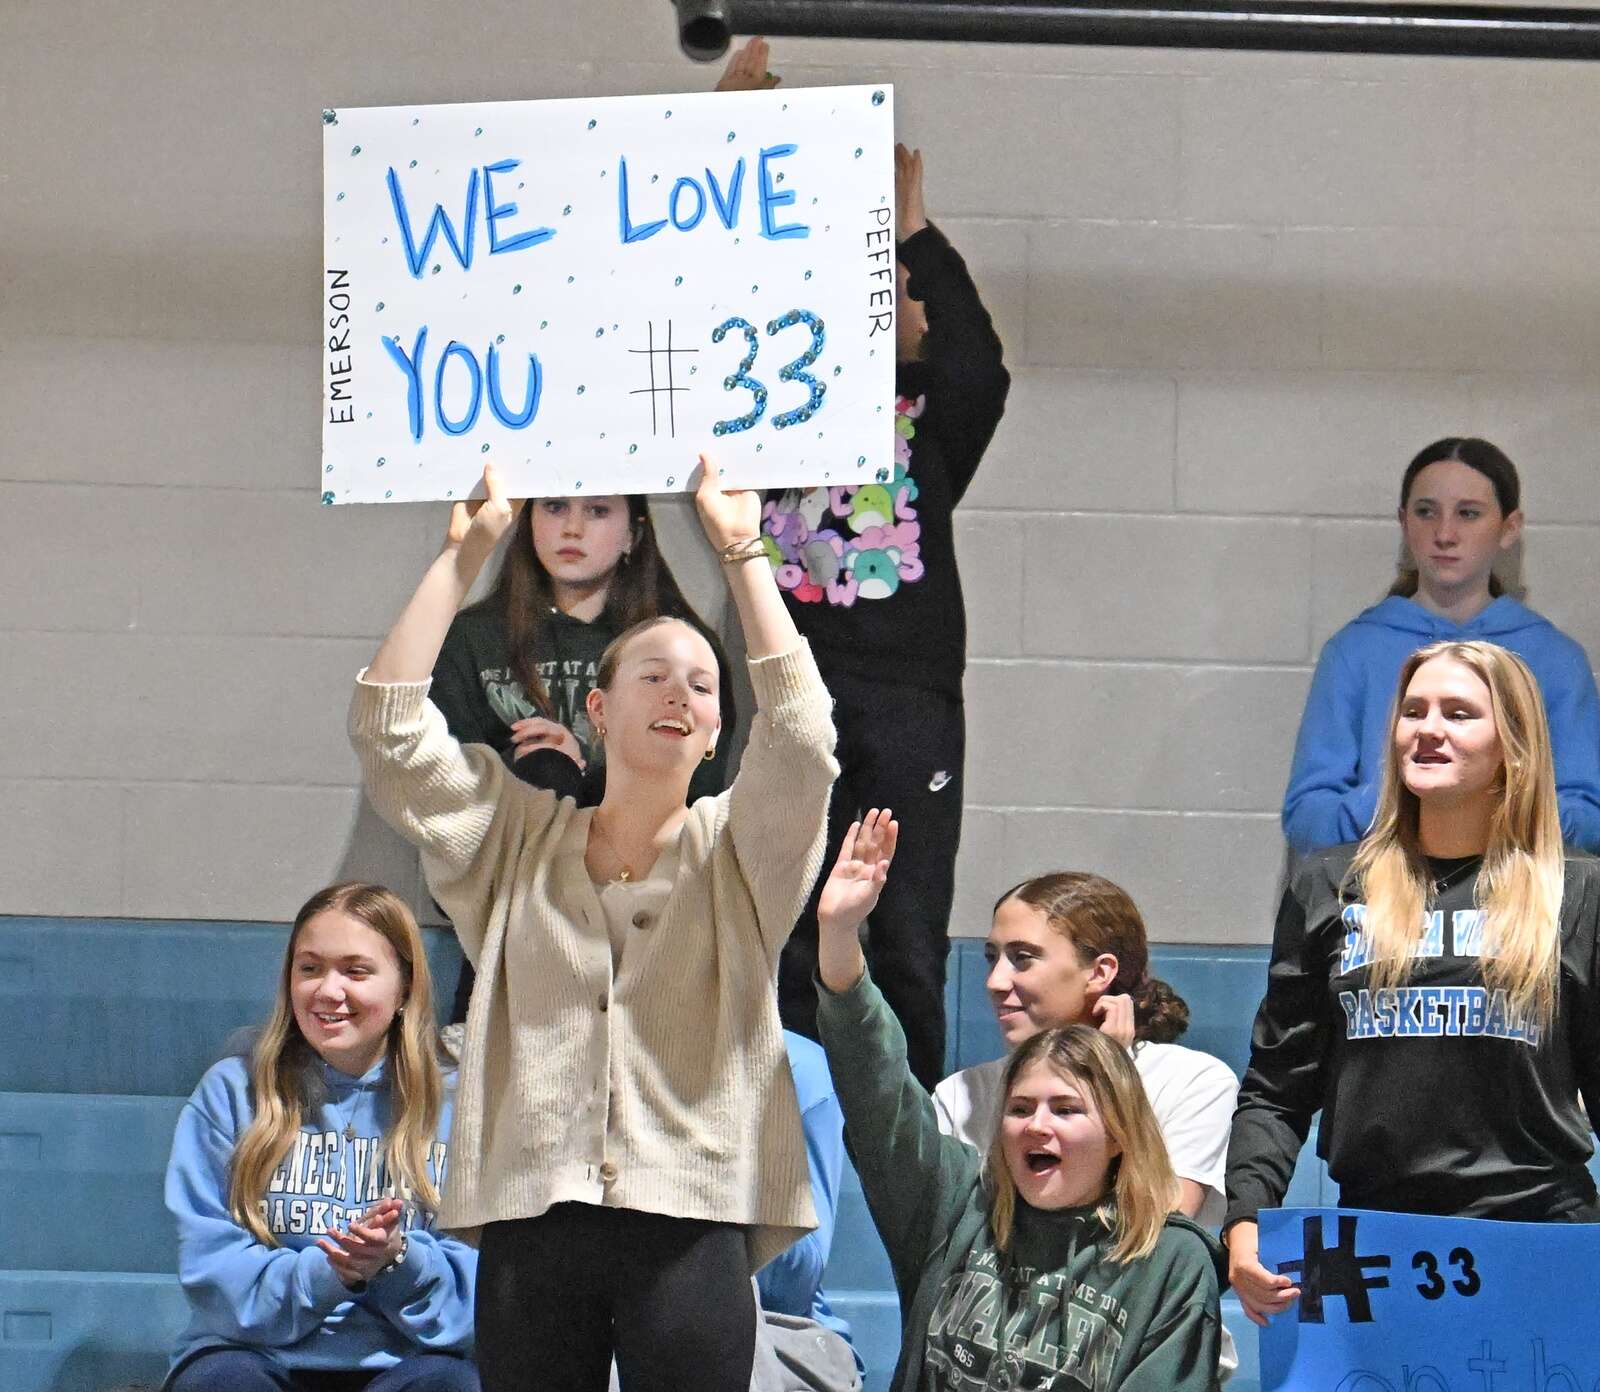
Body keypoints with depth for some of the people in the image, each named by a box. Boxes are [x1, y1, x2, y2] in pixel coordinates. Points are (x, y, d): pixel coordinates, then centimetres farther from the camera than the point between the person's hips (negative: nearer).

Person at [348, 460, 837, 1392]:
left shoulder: (736, 852, 10)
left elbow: (802, 735, -7)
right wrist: (467, 552, 6)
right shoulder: (520, 837, 14)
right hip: (533, 1215, 1)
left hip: (692, 1220, -1)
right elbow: (389, 727, 6)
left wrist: (741, 553, -4)